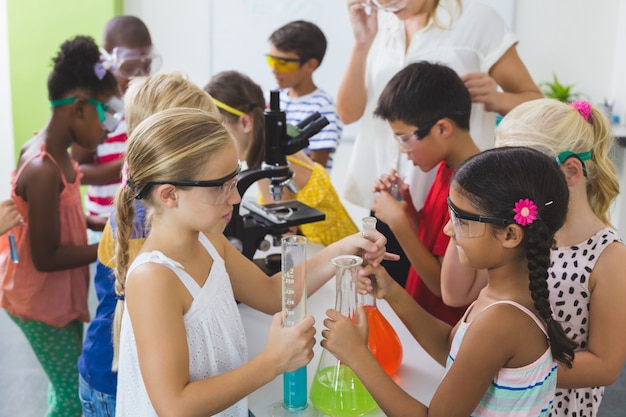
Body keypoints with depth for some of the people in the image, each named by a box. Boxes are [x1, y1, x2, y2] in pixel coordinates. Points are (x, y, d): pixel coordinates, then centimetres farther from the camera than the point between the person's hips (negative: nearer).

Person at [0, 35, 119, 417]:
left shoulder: (51, 151, 0)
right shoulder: (43, 169, -29)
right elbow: (47, 257, -25)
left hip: (58, 294, 9)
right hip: (42, 299, -9)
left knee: (68, 384, 21)